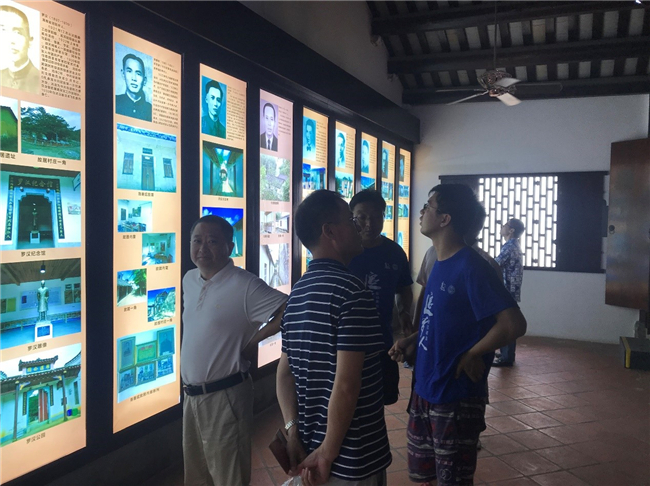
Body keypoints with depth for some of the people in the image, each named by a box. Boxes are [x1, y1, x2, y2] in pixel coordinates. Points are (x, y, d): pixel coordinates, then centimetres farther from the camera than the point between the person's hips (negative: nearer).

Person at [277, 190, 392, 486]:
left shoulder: (297, 293, 4)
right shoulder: (351, 291, -21)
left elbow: (285, 372, 4)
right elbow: (346, 385, -25)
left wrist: (293, 432, 0)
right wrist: (328, 454, -16)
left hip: (309, 448, 7)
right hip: (353, 459, -7)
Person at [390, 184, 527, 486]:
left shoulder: (471, 267, -20)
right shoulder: (439, 264, 7)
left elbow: (514, 324, -26)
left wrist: (472, 355, -15)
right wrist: (411, 341, 4)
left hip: (456, 398, -8)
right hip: (424, 390, 8)